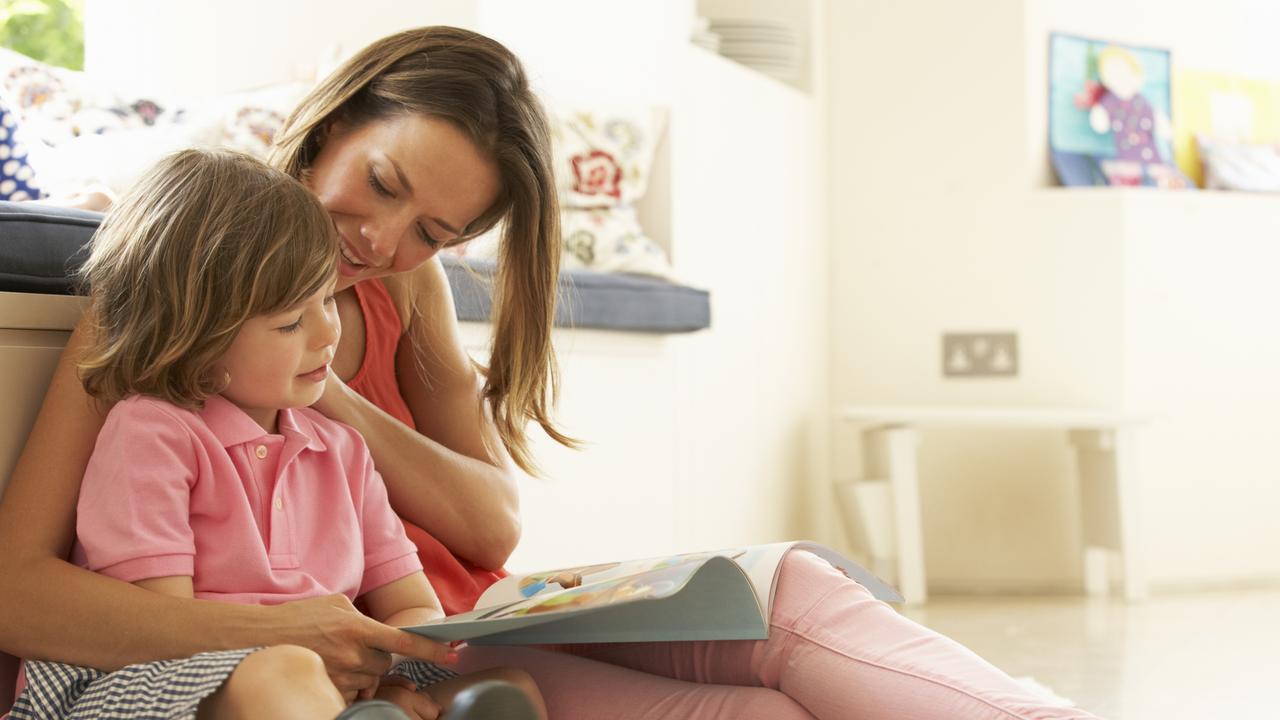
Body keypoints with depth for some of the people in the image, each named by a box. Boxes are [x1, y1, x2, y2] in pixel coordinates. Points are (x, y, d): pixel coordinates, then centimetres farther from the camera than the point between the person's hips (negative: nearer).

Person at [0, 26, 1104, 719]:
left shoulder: (408, 289, 11)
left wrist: (330, 402, -12)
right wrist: (264, 630, -31)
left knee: (789, 593, -18)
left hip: (485, 620, 6)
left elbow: (495, 524, 3)